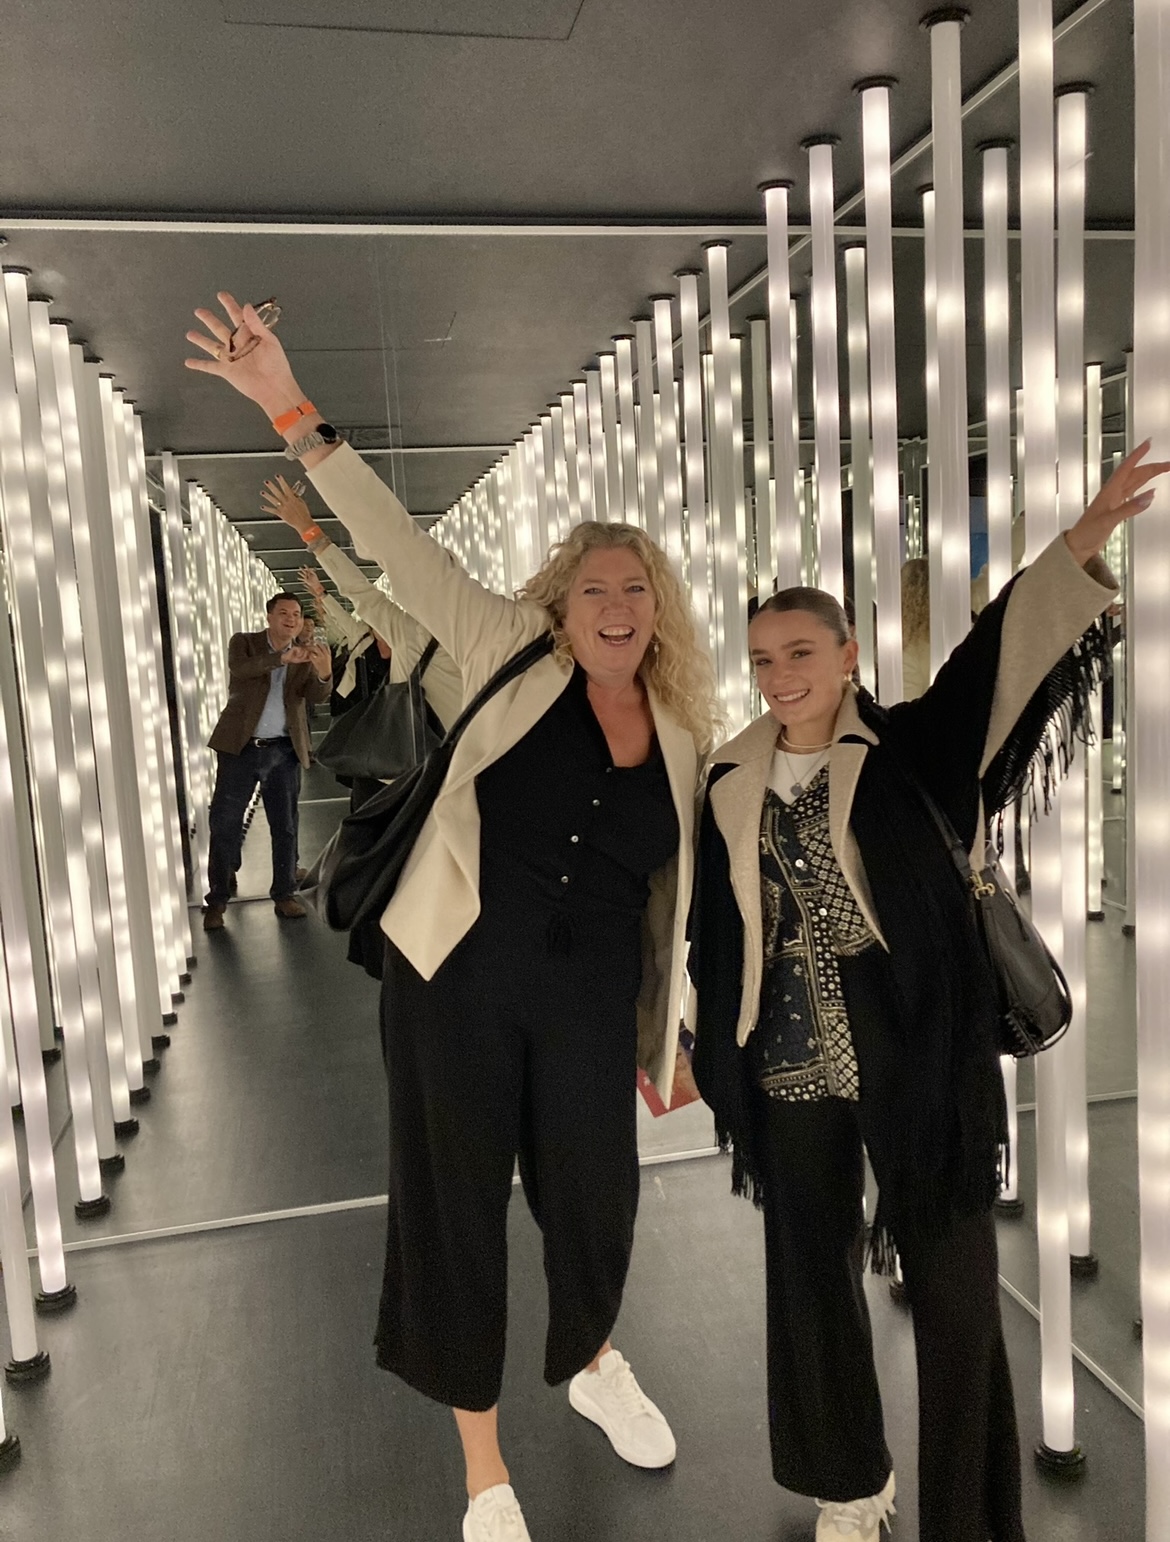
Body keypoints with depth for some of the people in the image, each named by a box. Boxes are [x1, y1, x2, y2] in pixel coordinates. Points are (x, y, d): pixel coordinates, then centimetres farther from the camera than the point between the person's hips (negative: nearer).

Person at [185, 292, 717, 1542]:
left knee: (594, 1194, 15)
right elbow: (406, 553, -12)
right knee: (456, 1201, 10)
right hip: (458, 982, -2)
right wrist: (295, 417, -19)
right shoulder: (515, 662, -4)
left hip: (590, 1005, 3)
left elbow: (672, 890, 11)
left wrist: (670, 1027, 15)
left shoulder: (679, 735, 5)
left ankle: (591, 1366, 50)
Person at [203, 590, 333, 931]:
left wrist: (324, 673, -34)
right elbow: (240, 669, -21)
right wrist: (282, 658, -36)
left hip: (283, 750, 2)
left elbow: (316, 697, -12)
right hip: (240, 747, -2)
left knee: (285, 826, 7)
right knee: (224, 824, 0)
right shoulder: (244, 643, 1)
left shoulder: (306, 655, 4)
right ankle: (217, 899, 9)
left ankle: (284, 894, 18)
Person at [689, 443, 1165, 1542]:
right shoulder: (732, 784, 3)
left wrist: (1081, 545, -34)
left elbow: (995, 659, -21)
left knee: (952, 1288, 7)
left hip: (916, 1063, -3)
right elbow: (714, 932, 10)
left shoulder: (907, 753, -5)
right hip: (789, 1070, 4)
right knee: (810, 1276, 16)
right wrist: (700, 1043, 13)